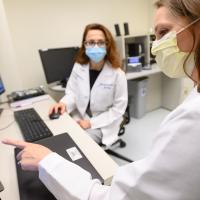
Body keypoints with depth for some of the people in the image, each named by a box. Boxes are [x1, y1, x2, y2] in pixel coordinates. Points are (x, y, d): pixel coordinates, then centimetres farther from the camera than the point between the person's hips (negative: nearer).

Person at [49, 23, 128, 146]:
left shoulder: (117, 74, -16)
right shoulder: (78, 67, -4)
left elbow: (118, 108, -13)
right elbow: (72, 93, 3)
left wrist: (92, 123, -18)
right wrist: (64, 103, -20)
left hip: (103, 125, -3)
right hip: (79, 118, 4)